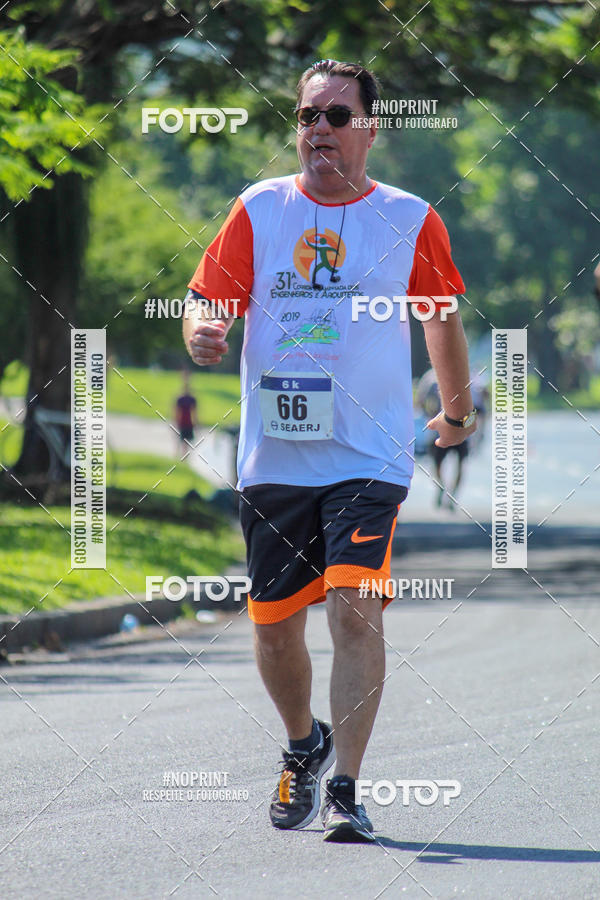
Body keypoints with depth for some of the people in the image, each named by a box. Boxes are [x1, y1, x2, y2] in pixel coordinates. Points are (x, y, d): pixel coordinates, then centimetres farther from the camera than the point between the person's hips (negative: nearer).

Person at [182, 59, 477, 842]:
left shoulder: (411, 220, 3)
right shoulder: (258, 210, 5)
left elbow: (442, 315, 17)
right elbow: (209, 297, 3)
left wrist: (458, 407, 29)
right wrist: (201, 330, -21)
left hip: (369, 456, -2)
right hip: (273, 457, 2)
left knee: (355, 607, -18)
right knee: (273, 623, 9)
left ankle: (345, 791, -14)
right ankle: (304, 745, 38)